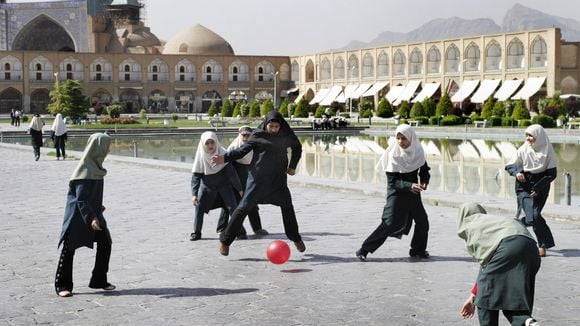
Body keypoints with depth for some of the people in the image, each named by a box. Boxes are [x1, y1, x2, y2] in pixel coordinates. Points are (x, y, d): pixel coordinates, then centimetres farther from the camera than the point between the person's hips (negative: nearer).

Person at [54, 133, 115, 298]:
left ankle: (99, 280, 15)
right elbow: (81, 198, -24)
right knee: (69, 248, 1)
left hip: (92, 212, 9)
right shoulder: (85, 168, -21)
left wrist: (98, 208, 29)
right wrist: (90, 218, -30)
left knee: (105, 243, 5)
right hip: (78, 215, -9)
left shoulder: (96, 165, 6)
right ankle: (62, 285, 10)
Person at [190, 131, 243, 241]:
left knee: (233, 206, -10)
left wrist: (239, 188, -13)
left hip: (224, 184, -1)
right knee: (199, 207, -5)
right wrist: (194, 194, -24)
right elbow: (195, 176, -15)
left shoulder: (222, 153, -21)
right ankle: (196, 233, 8)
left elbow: (231, 172, -16)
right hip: (207, 186, 1)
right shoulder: (200, 157, -17)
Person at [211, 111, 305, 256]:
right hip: (258, 178, -3)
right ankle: (225, 240, -1)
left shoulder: (285, 136, 3)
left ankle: (295, 238, 26)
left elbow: (297, 147, 20)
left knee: (287, 206, 7)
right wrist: (224, 157, -22)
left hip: (278, 178, 3)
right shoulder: (257, 135, -6)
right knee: (244, 207, -7)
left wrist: (292, 166, 13)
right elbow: (242, 150, -10)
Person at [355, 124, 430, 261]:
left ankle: (418, 250, 28)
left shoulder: (417, 152, -4)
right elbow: (392, 181, -17)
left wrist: (424, 182, -13)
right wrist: (409, 186, -30)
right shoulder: (392, 155, -17)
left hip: (413, 194, 5)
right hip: (396, 194, -5)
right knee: (390, 223, -14)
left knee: (423, 222, 6)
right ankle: (364, 250, -8)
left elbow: (424, 170, 9)